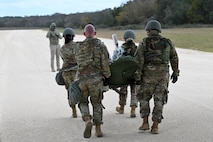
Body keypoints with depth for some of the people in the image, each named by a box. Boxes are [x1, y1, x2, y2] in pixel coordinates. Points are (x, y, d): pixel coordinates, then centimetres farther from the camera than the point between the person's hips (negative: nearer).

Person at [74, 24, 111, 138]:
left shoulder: (79, 47, 7)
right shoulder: (100, 45, 1)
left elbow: (79, 62, 14)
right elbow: (105, 63, -4)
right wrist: (107, 76, 5)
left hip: (81, 78, 1)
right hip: (95, 78, 0)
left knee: (83, 102, 15)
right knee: (97, 103, 12)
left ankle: (87, 121, -11)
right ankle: (98, 129, 12)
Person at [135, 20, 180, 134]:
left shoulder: (144, 42, 0)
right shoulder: (167, 42, 9)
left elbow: (139, 58, -9)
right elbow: (174, 58, 14)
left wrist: (137, 74, -7)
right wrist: (175, 72, 22)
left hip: (149, 73, -2)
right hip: (163, 74, 2)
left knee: (144, 97, 14)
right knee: (159, 100, 5)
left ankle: (145, 122, 8)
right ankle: (155, 126, 2)